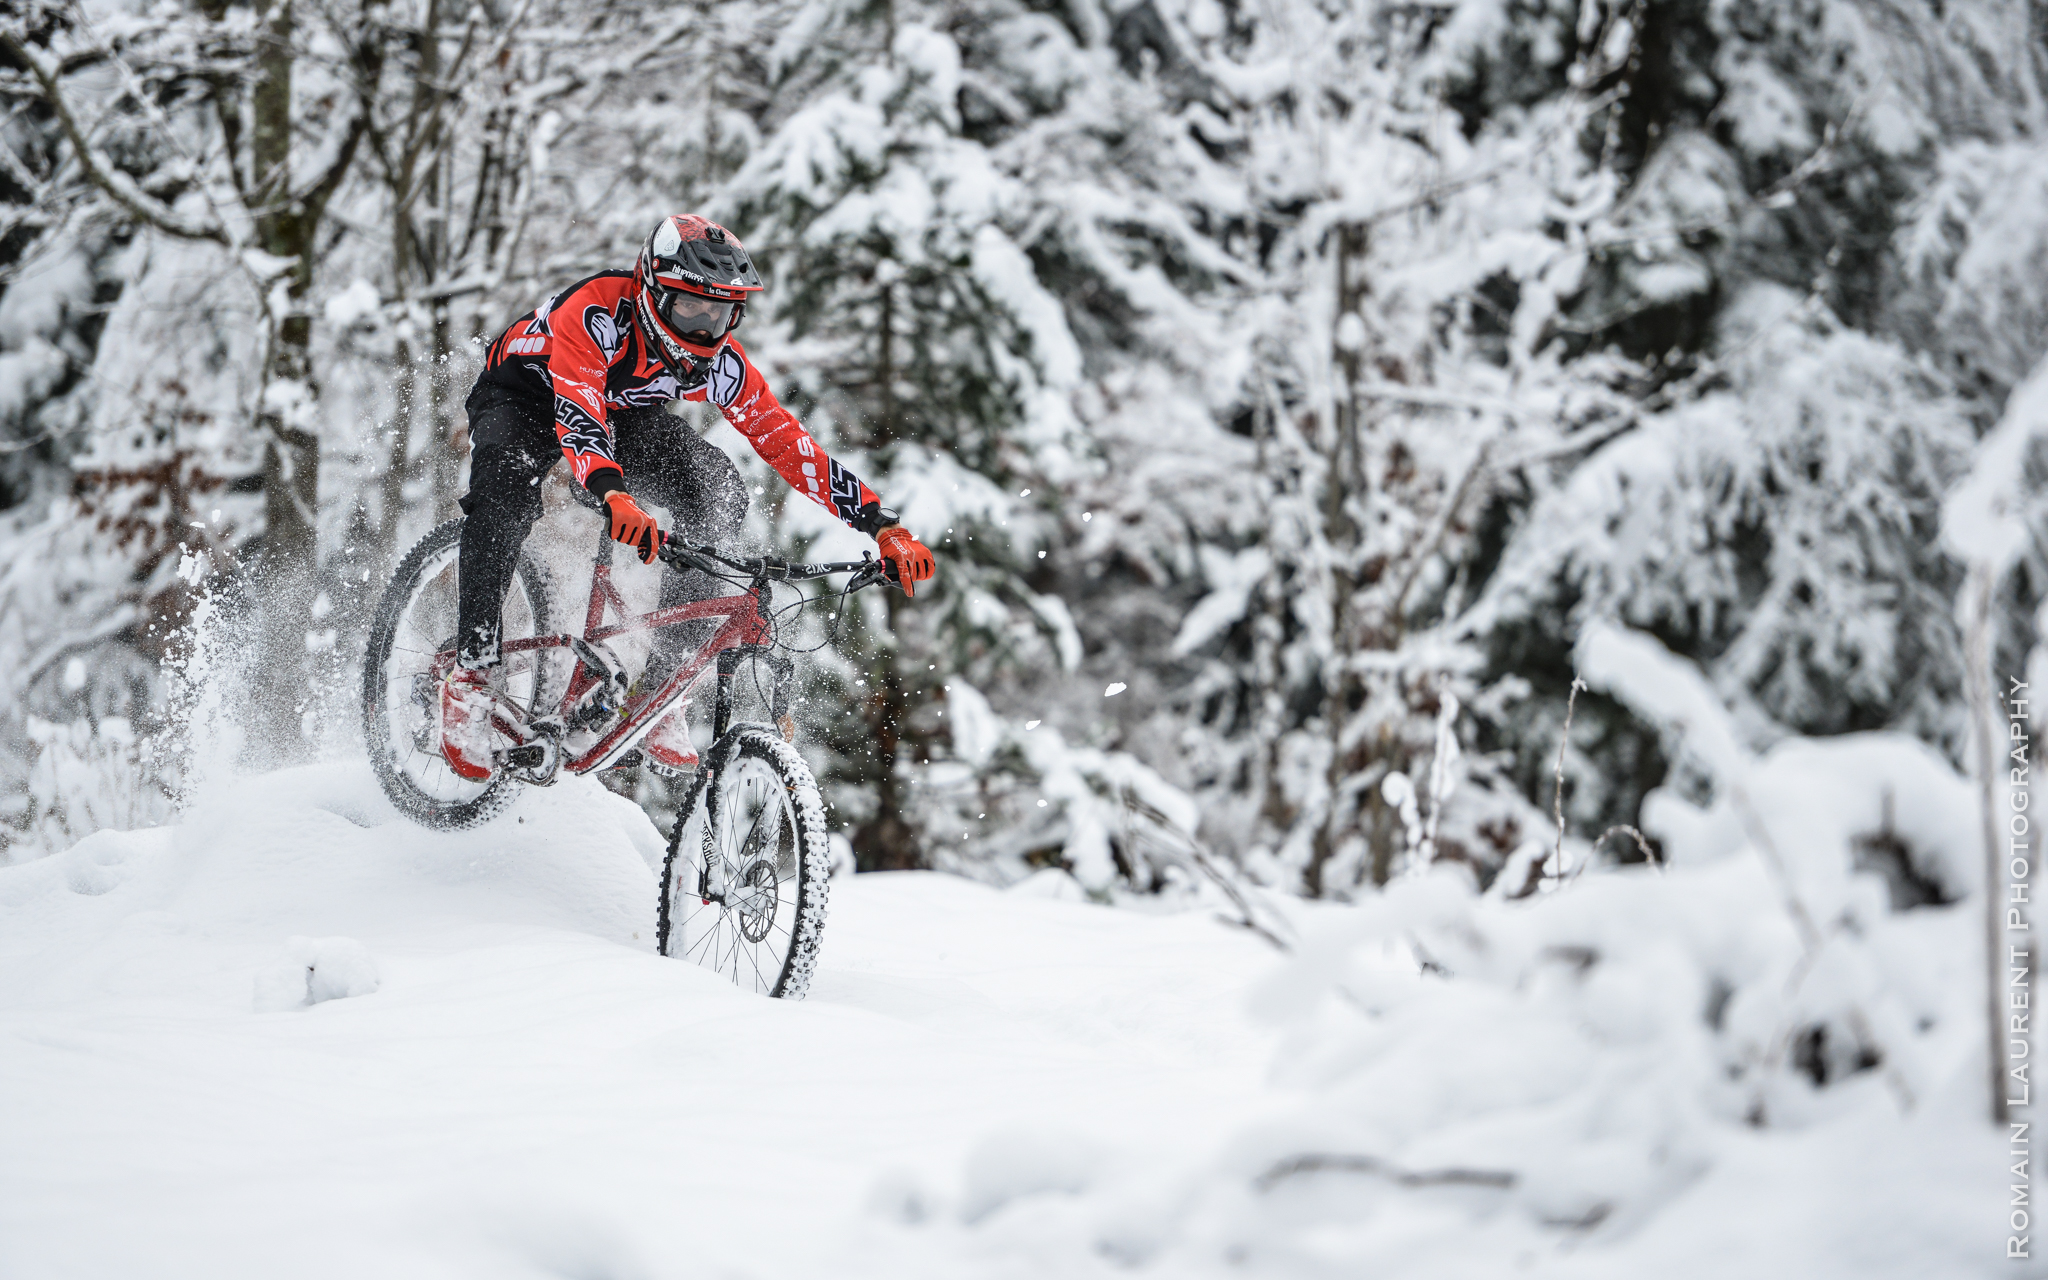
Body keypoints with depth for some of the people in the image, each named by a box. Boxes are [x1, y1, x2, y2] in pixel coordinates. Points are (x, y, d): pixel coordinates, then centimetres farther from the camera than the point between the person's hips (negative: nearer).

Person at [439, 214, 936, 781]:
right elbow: (577, 416, -51)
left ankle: (661, 682, -15)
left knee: (719, 494, -21)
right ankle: (470, 674, -24)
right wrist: (615, 496, -70)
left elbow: (788, 443, -21)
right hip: (526, 395, -4)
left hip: (623, 413, 4)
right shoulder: (595, 313, -38)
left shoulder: (717, 360, -23)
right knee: (507, 488, -37)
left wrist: (884, 526, -28)